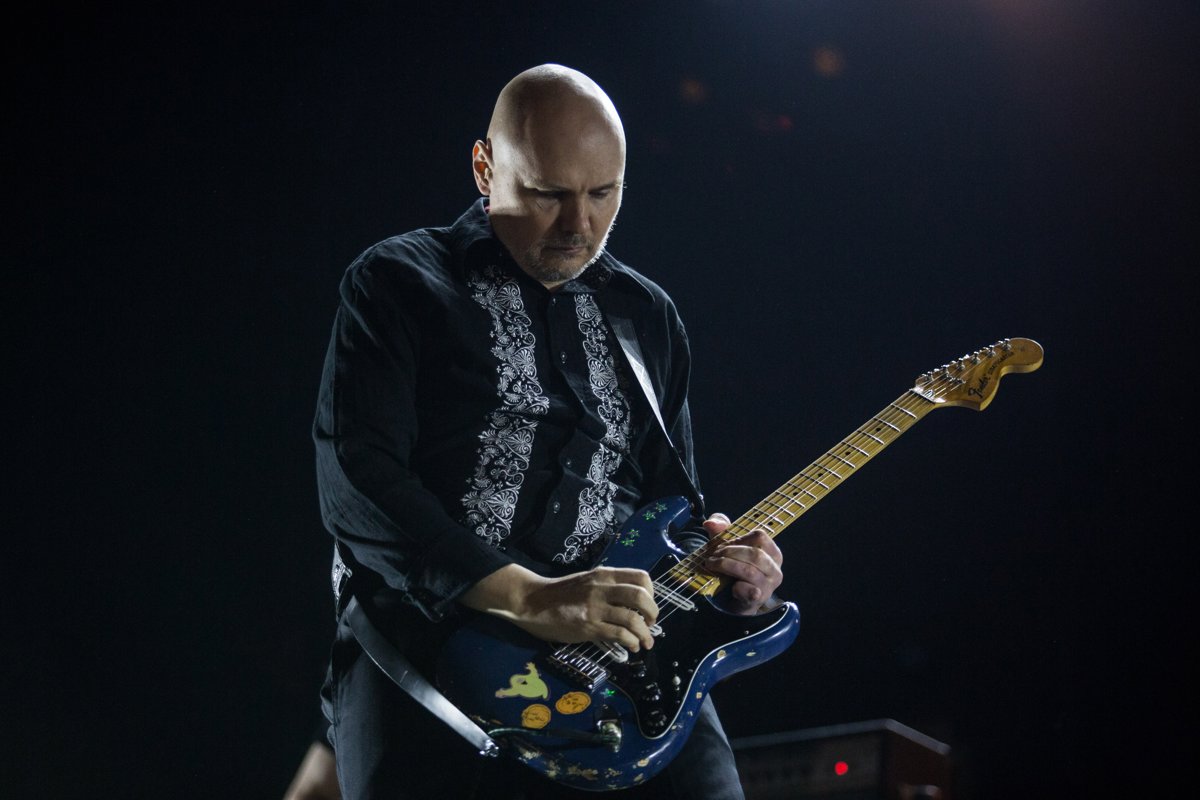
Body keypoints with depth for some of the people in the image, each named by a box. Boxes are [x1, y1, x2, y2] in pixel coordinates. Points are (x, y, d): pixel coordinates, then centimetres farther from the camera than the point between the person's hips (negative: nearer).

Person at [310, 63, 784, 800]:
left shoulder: (648, 315, 20)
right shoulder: (399, 284, 4)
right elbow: (356, 477, -10)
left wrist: (717, 562, 1)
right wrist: (530, 599, -19)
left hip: (615, 648, 4)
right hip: (425, 639, -4)